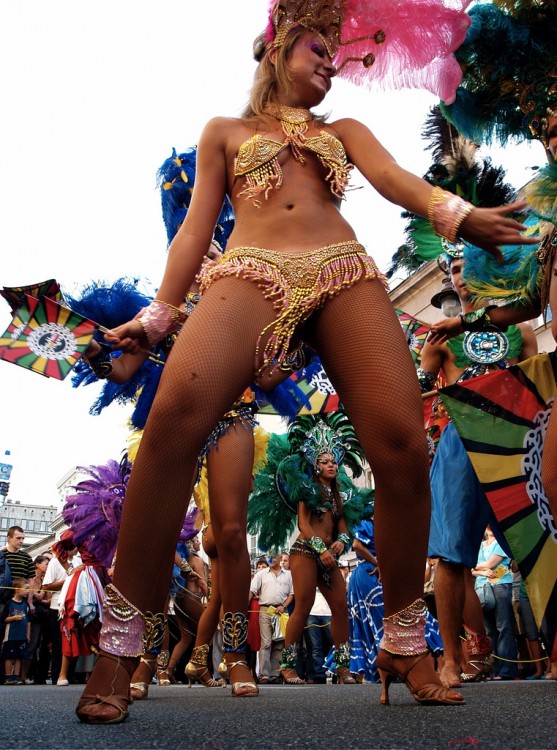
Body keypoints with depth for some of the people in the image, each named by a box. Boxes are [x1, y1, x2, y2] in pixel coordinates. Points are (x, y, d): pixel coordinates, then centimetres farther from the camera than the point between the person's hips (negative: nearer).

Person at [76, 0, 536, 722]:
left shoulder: (343, 131, 32)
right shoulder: (226, 131, 29)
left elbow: (397, 179, 13)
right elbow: (197, 224, 20)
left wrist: (459, 214, -9)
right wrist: (160, 312, 6)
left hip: (345, 271, 3)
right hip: (251, 272, -2)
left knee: (402, 443, -20)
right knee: (175, 414, -31)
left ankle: (406, 645, -2)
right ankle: (120, 648, -20)